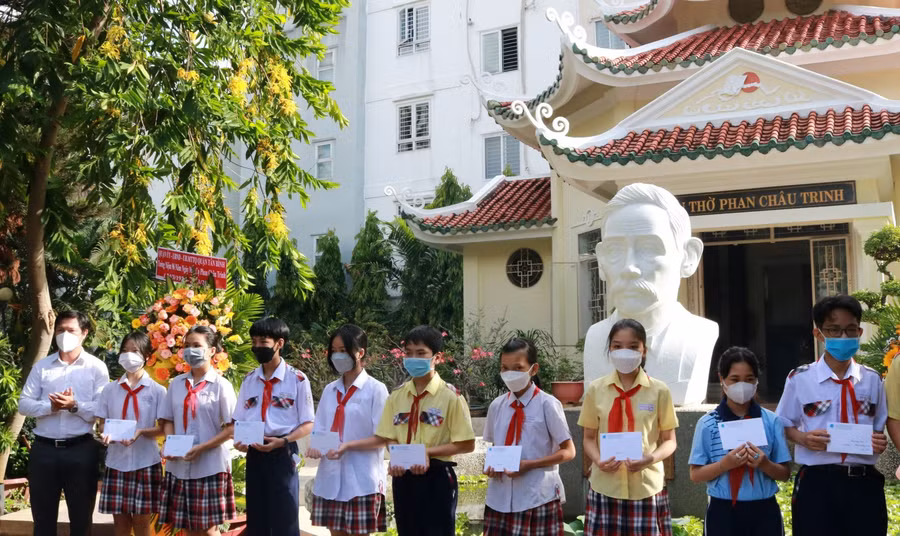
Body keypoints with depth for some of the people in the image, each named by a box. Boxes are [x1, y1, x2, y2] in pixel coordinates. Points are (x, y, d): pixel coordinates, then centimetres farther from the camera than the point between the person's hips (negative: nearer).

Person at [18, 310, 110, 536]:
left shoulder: (96, 367, 0)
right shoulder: (41, 366, 8)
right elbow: (24, 404, 0)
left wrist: (75, 406, -24)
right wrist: (50, 406, -17)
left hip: (81, 449, -2)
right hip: (44, 449, 2)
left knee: (81, 517, 9)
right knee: (43, 518, 11)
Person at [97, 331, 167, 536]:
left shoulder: (157, 390, -2)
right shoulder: (110, 389, 6)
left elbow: (163, 428, -3)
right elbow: (103, 423, 8)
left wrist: (141, 432, -21)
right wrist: (107, 434, -14)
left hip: (145, 463, -2)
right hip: (116, 463, 3)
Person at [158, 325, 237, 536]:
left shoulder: (221, 385, -6)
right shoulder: (176, 383, 7)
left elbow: (232, 427, -9)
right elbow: (168, 420, 13)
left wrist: (202, 448, -17)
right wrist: (169, 444, -6)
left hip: (210, 466, -4)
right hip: (179, 466, 5)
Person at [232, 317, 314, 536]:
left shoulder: (297, 379, -6)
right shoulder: (249, 380, 10)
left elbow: (307, 424, -4)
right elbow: (240, 420, 14)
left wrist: (282, 441, -19)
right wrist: (239, 440, -8)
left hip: (281, 453, -5)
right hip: (254, 454, 5)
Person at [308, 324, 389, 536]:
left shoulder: (376, 389, -6)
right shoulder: (330, 390, 11)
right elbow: (319, 429, 11)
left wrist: (348, 446, -21)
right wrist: (315, 447, -11)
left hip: (362, 479, -5)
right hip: (331, 478, 5)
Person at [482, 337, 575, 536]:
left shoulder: (547, 405, -9)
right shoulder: (497, 406, 5)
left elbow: (568, 451, -6)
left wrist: (529, 465, -16)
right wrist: (492, 464, -5)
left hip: (538, 498, -4)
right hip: (500, 498, 4)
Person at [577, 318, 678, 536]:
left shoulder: (659, 390, -1)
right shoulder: (596, 389, 3)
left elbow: (669, 440, 5)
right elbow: (589, 438, 9)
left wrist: (651, 458, -16)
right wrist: (598, 460, -12)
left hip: (647, 486, -1)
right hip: (605, 487, 1)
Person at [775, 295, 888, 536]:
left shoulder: (872, 379, 6)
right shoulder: (800, 378, -2)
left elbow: (879, 427, 14)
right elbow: (784, 425, 6)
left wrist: (880, 441, -8)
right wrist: (803, 438, -14)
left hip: (864, 482, 3)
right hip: (817, 484, -2)